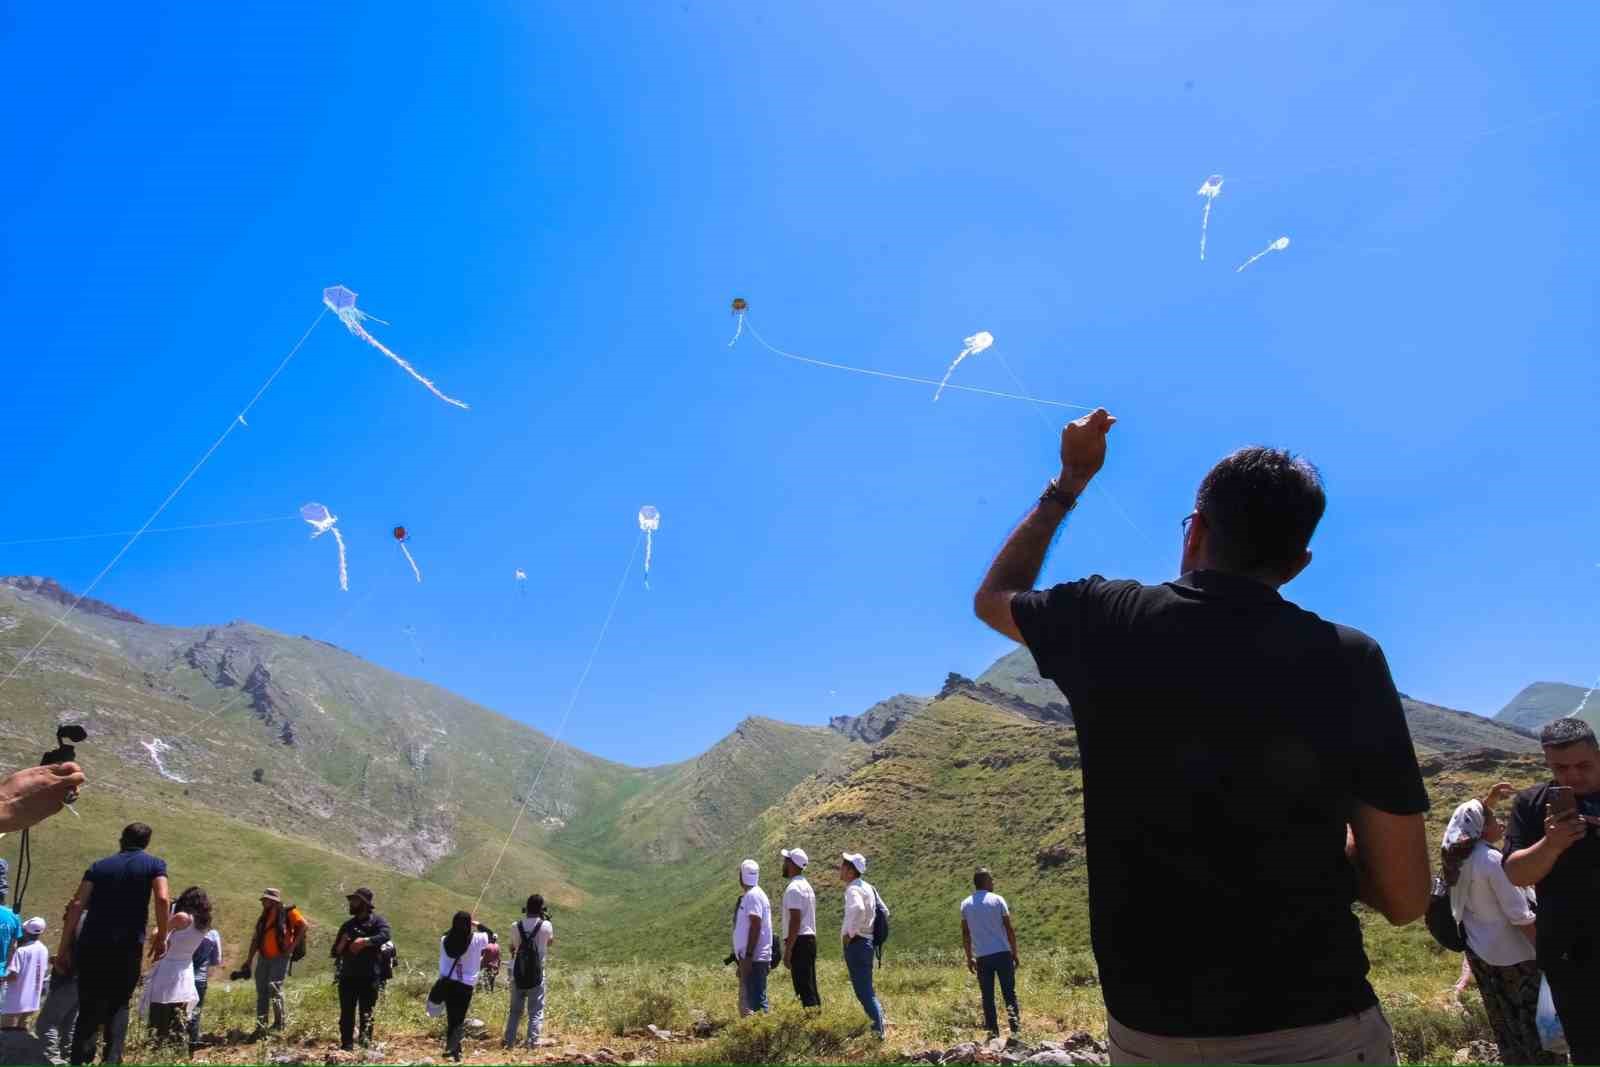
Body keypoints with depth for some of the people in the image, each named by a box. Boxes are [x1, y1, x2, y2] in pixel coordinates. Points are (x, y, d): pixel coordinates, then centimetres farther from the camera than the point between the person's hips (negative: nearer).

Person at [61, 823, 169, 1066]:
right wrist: (161, 937, 2)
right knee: (118, 1005, 13)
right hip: (127, 948, -2)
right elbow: (163, 899, -9)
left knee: (89, 1009, 8)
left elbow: (76, 905, 3)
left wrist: (64, 949, 4)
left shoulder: (99, 866, 14)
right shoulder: (155, 864, 7)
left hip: (90, 946, 2)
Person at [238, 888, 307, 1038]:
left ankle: (280, 1024, -1)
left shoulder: (287, 912, -6)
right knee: (261, 991, 6)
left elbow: (303, 925, -13)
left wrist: (293, 945, -14)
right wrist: (248, 963, 11)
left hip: (280, 957, -7)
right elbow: (255, 940, 15)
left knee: (274, 988, -12)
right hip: (264, 958, 7)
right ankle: (260, 1026, 13)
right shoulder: (264, 917, 14)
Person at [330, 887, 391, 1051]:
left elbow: (385, 935, -21)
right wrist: (341, 945, -4)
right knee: (346, 1013, 5)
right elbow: (334, 953, 18)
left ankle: (365, 1036, -14)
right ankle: (346, 1045, 10)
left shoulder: (377, 921, 1)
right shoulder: (348, 925, 17)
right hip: (348, 976, 5)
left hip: (369, 976, -5)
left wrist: (365, 941, -31)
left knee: (366, 1010, -9)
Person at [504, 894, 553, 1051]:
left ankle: (509, 1041, 16)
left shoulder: (516, 926, -4)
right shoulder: (546, 925, -11)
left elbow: (512, 948, 10)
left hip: (517, 973, 3)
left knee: (515, 1010, 16)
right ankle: (533, 1042, -1)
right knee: (536, 1011, 5)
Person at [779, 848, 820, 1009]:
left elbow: (795, 921, -20)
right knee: (810, 988, 12)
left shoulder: (794, 888, -14)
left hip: (799, 942, -10)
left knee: (804, 989, -9)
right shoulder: (807, 886, 17)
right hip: (810, 939, 10)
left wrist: (787, 950, -19)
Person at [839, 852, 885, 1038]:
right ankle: (878, 1024, 22)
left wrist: (850, 933, -25)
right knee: (867, 988, 18)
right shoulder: (868, 888, 14)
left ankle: (877, 1029, -4)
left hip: (855, 943, -10)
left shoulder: (853, 890, -16)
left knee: (863, 990, -5)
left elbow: (858, 909, -38)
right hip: (867, 940, 10)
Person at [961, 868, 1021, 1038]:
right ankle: (1015, 1020, -14)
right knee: (1009, 992, 7)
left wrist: (969, 958, 14)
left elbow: (965, 934, 7)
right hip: (1002, 953, -2)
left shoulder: (965, 904, 5)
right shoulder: (997, 900, -2)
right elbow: (1009, 929, -3)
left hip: (982, 957, 2)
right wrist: (1014, 953, 6)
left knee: (987, 997, 9)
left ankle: (993, 1032, 6)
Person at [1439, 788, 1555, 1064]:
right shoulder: (1492, 860, -23)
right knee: (1536, 1025, 3)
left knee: (1506, 1024, 17)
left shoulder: (1458, 854, 0)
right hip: (1514, 956, -8)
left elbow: (1468, 819, 22)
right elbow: (1520, 916, -19)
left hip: (1479, 952, 8)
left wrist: (1490, 799, 14)